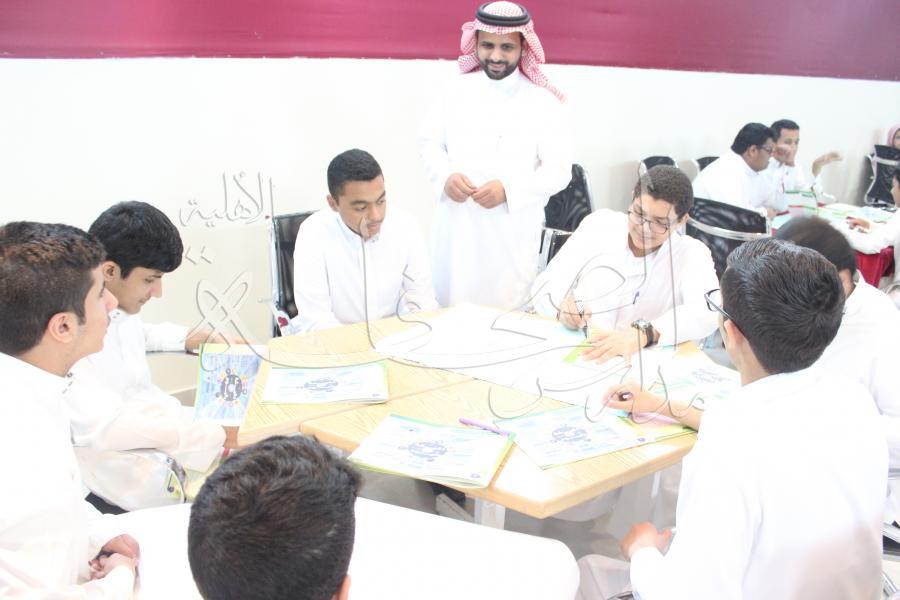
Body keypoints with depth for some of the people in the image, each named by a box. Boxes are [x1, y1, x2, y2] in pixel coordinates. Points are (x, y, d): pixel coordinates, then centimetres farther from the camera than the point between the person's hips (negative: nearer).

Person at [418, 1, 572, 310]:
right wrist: (445, 176, -11)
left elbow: (558, 171, -6)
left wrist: (509, 190, -21)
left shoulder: (542, 102, -5)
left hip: (511, 231, -2)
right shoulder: (459, 89, 3)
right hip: (457, 223, 3)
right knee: (448, 306, 10)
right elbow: (429, 140, 10)